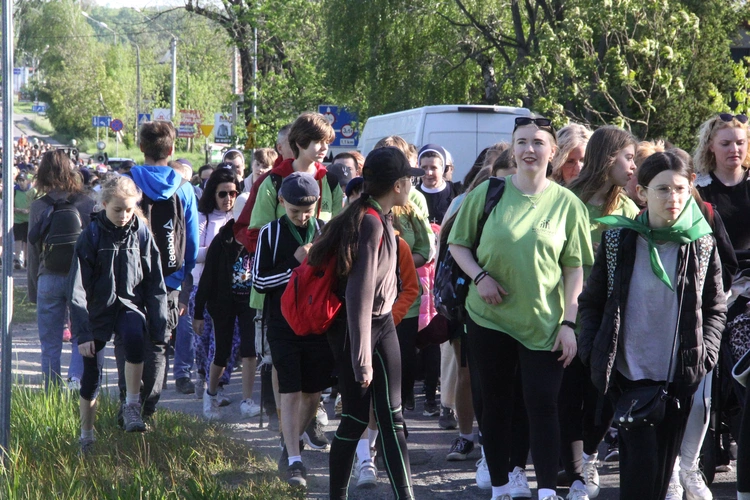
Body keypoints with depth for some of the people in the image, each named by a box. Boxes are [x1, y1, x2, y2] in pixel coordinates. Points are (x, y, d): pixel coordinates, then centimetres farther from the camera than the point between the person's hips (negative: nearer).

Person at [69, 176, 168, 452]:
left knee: (135, 336, -33)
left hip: (130, 305, 0)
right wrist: (83, 331, -14)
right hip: (98, 308, 0)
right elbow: (78, 288, -8)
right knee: (92, 375, 3)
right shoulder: (91, 235, -8)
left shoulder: (142, 233, -2)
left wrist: (159, 326, 0)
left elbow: (155, 284, 4)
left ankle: (132, 406, -22)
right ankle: (86, 437, 23)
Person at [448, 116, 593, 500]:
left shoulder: (567, 204, 0)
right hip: (490, 317, 1)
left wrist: (569, 322, -4)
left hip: (544, 321, -1)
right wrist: (479, 276, -10)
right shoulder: (488, 193, 0)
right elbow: (457, 244, 7)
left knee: (543, 405, -6)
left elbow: (574, 268, 1)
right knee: (496, 403, 9)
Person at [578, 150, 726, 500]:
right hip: (628, 375, -1)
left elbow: (716, 308, 8)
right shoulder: (618, 240, -2)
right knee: (640, 462, -9)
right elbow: (591, 302, 6)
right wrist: (593, 353, -3)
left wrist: (705, 353, -5)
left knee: (664, 464, 8)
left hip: (680, 378, 2)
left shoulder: (702, 245, 0)